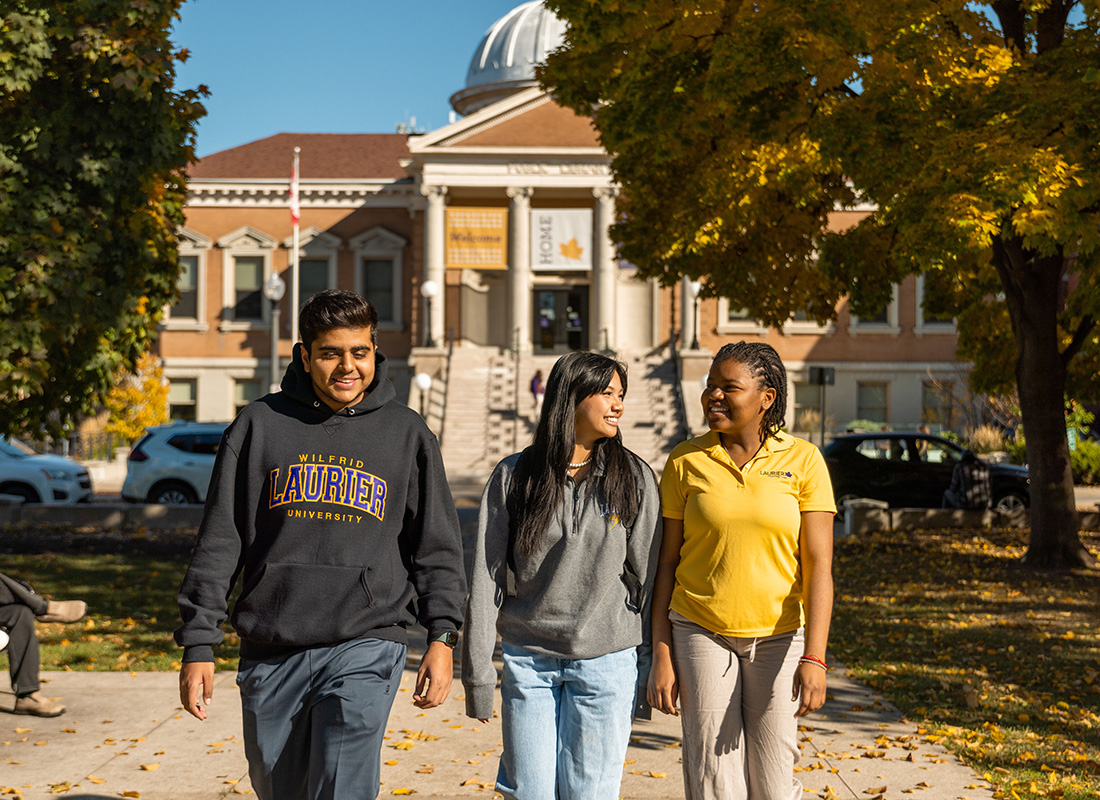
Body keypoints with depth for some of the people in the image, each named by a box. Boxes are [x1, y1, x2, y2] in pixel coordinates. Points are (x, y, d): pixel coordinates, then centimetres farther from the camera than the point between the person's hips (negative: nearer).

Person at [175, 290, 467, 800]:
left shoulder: (406, 433, 6)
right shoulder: (260, 424, 5)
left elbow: (437, 546, 10)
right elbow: (219, 542, 6)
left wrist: (442, 635, -1)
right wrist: (198, 644, 1)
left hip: (365, 648, -2)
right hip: (270, 653, 2)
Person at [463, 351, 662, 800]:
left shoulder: (634, 480, 1)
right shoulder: (514, 477, 0)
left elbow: (649, 579, 3)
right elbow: (486, 578, 1)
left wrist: (652, 669, 2)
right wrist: (477, 671, 0)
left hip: (607, 662, 0)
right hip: (527, 662, 1)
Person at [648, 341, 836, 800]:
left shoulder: (803, 461, -5)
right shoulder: (686, 461, -1)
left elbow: (819, 565, -8)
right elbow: (666, 562, 2)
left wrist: (814, 657, -17)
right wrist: (661, 657, -2)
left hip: (778, 638, 0)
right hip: (701, 636, 0)